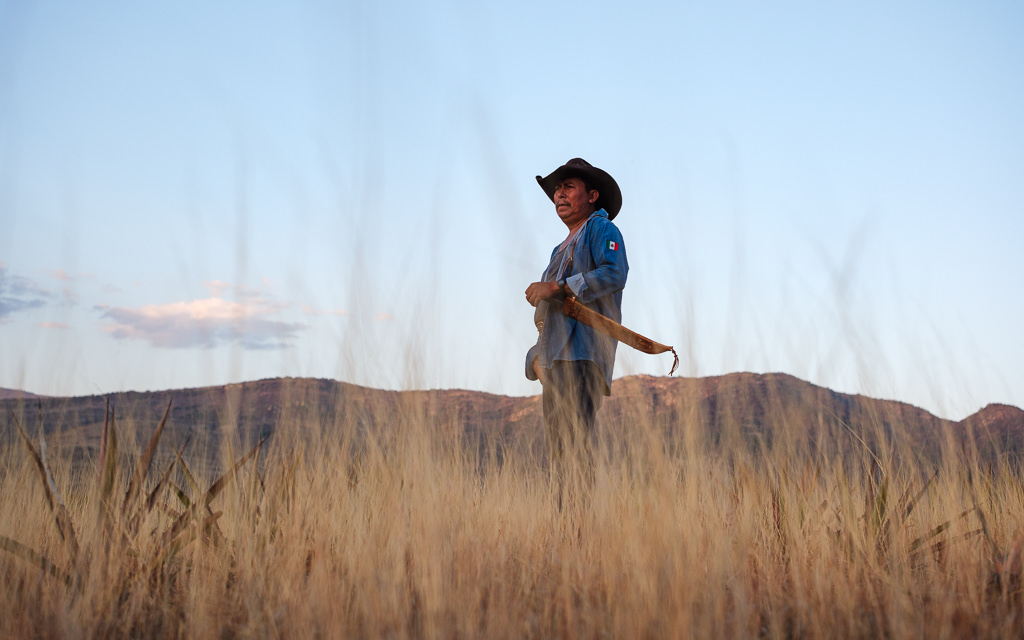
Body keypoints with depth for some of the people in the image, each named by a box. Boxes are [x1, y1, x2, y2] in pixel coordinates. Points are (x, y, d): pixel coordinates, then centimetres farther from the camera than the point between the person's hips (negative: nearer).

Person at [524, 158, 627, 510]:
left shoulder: (600, 228, 5)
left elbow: (614, 273, -16)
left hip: (582, 353, -9)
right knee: (557, 450, 4)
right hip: (555, 359, 9)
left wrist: (556, 288, -16)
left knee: (572, 442, -19)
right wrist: (538, 354, 18)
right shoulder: (561, 249, 31)